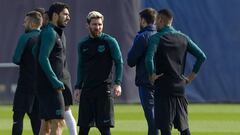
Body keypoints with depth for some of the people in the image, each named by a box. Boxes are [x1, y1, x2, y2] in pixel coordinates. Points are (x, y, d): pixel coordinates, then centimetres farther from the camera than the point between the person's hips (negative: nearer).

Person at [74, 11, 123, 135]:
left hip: (104, 89, -4)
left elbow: (119, 62, -2)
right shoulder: (83, 45, 11)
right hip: (87, 90, 4)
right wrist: (78, 87, 13)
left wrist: (118, 83, -13)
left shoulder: (109, 42, -2)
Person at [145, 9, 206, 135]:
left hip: (163, 88, -5)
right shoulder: (183, 38, 9)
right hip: (180, 87, 5)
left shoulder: (156, 38, -7)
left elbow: (149, 59, -23)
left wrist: (152, 75, -9)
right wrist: (192, 76, 12)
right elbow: (201, 56, 7)